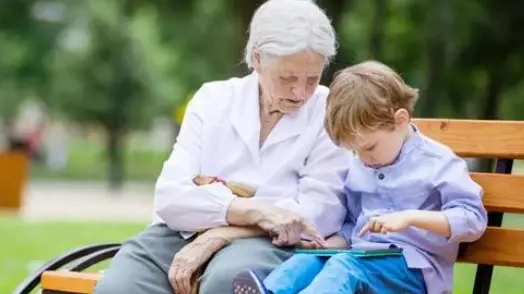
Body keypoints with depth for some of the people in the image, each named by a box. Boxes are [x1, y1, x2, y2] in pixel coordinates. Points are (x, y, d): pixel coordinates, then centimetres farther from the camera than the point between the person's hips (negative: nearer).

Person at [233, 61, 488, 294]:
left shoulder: (436, 163, -3)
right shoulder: (358, 168, 18)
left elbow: (473, 220, -11)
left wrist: (410, 217, -22)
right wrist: (331, 244, 4)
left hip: (412, 267, -6)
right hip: (362, 257, 6)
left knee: (345, 265, -34)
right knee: (309, 259, -25)